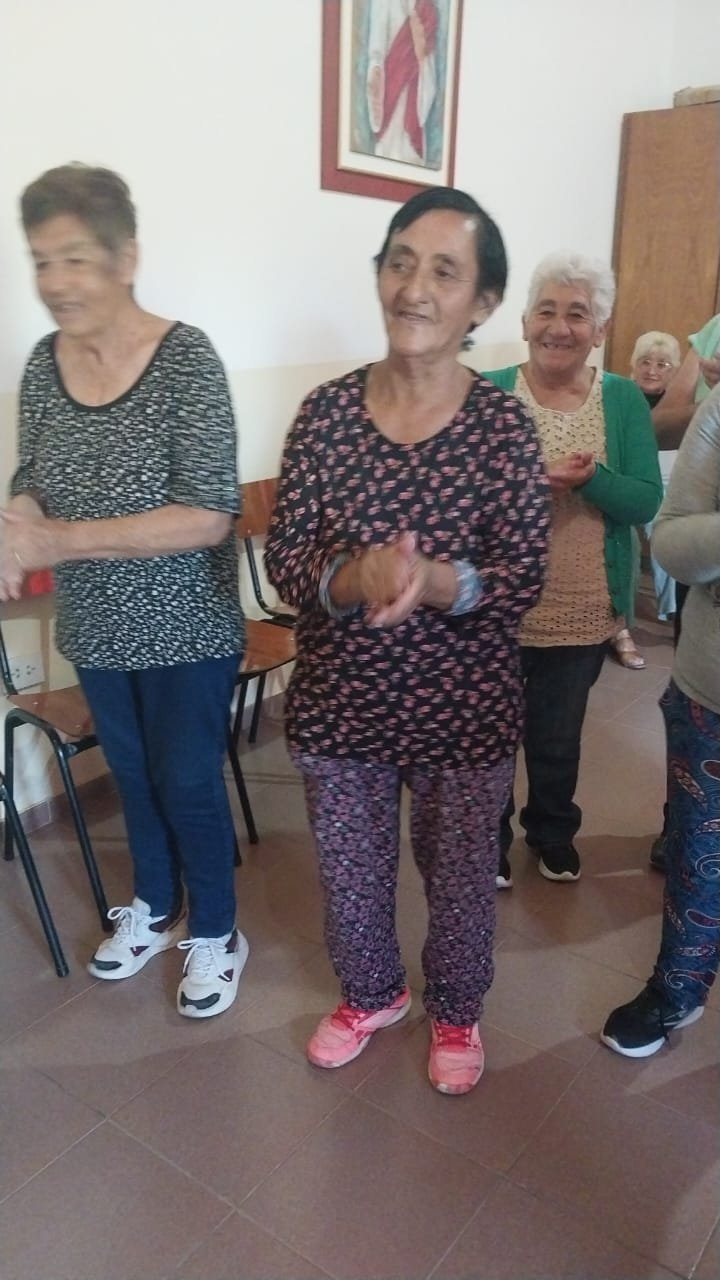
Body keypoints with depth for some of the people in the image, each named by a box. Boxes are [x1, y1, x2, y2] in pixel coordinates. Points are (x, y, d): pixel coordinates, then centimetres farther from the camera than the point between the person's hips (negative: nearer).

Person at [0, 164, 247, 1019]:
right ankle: (154, 907, 46)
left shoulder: (185, 358, -19)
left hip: (186, 632, -5)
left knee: (188, 785, 9)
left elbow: (208, 517, -25)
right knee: (133, 776, 22)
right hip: (96, 630, 6)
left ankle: (214, 933, 34)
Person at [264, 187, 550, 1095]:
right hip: (339, 699, 2)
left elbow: (523, 581, -14)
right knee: (349, 871, 21)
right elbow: (282, 560, -9)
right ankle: (370, 993, 52)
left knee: (458, 874, 19)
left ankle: (455, 1010, 50)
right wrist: (354, 579, -30)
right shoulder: (325, 412, -8)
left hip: (463, 709, -1)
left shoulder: (504, 426, -12)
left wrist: (433, 582, -33)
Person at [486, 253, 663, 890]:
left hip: (583, 612, 2)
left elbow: (646, 501, -10)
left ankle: (553, 833, 46)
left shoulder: (625, 400, -3)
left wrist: (588, 478, -28)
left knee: (559, 737, 21)